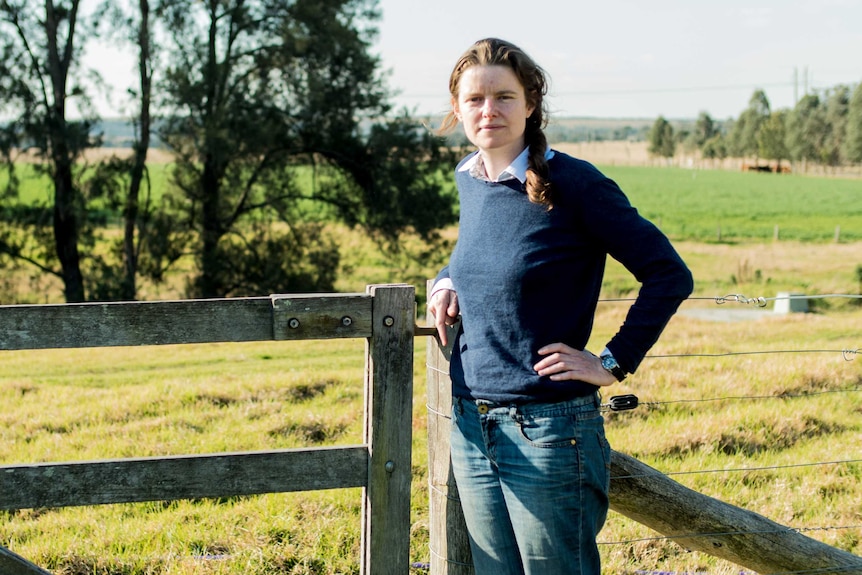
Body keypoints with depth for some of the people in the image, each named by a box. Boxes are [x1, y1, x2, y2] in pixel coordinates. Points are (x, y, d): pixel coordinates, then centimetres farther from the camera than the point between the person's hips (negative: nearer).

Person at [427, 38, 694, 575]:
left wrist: (613, 363, -13)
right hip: (471, 425, 7)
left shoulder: (572, 183, -12)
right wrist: (446, 280, 10)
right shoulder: (468, 179, 7)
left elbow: (669, 274, -12)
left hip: (548, 429, -7)